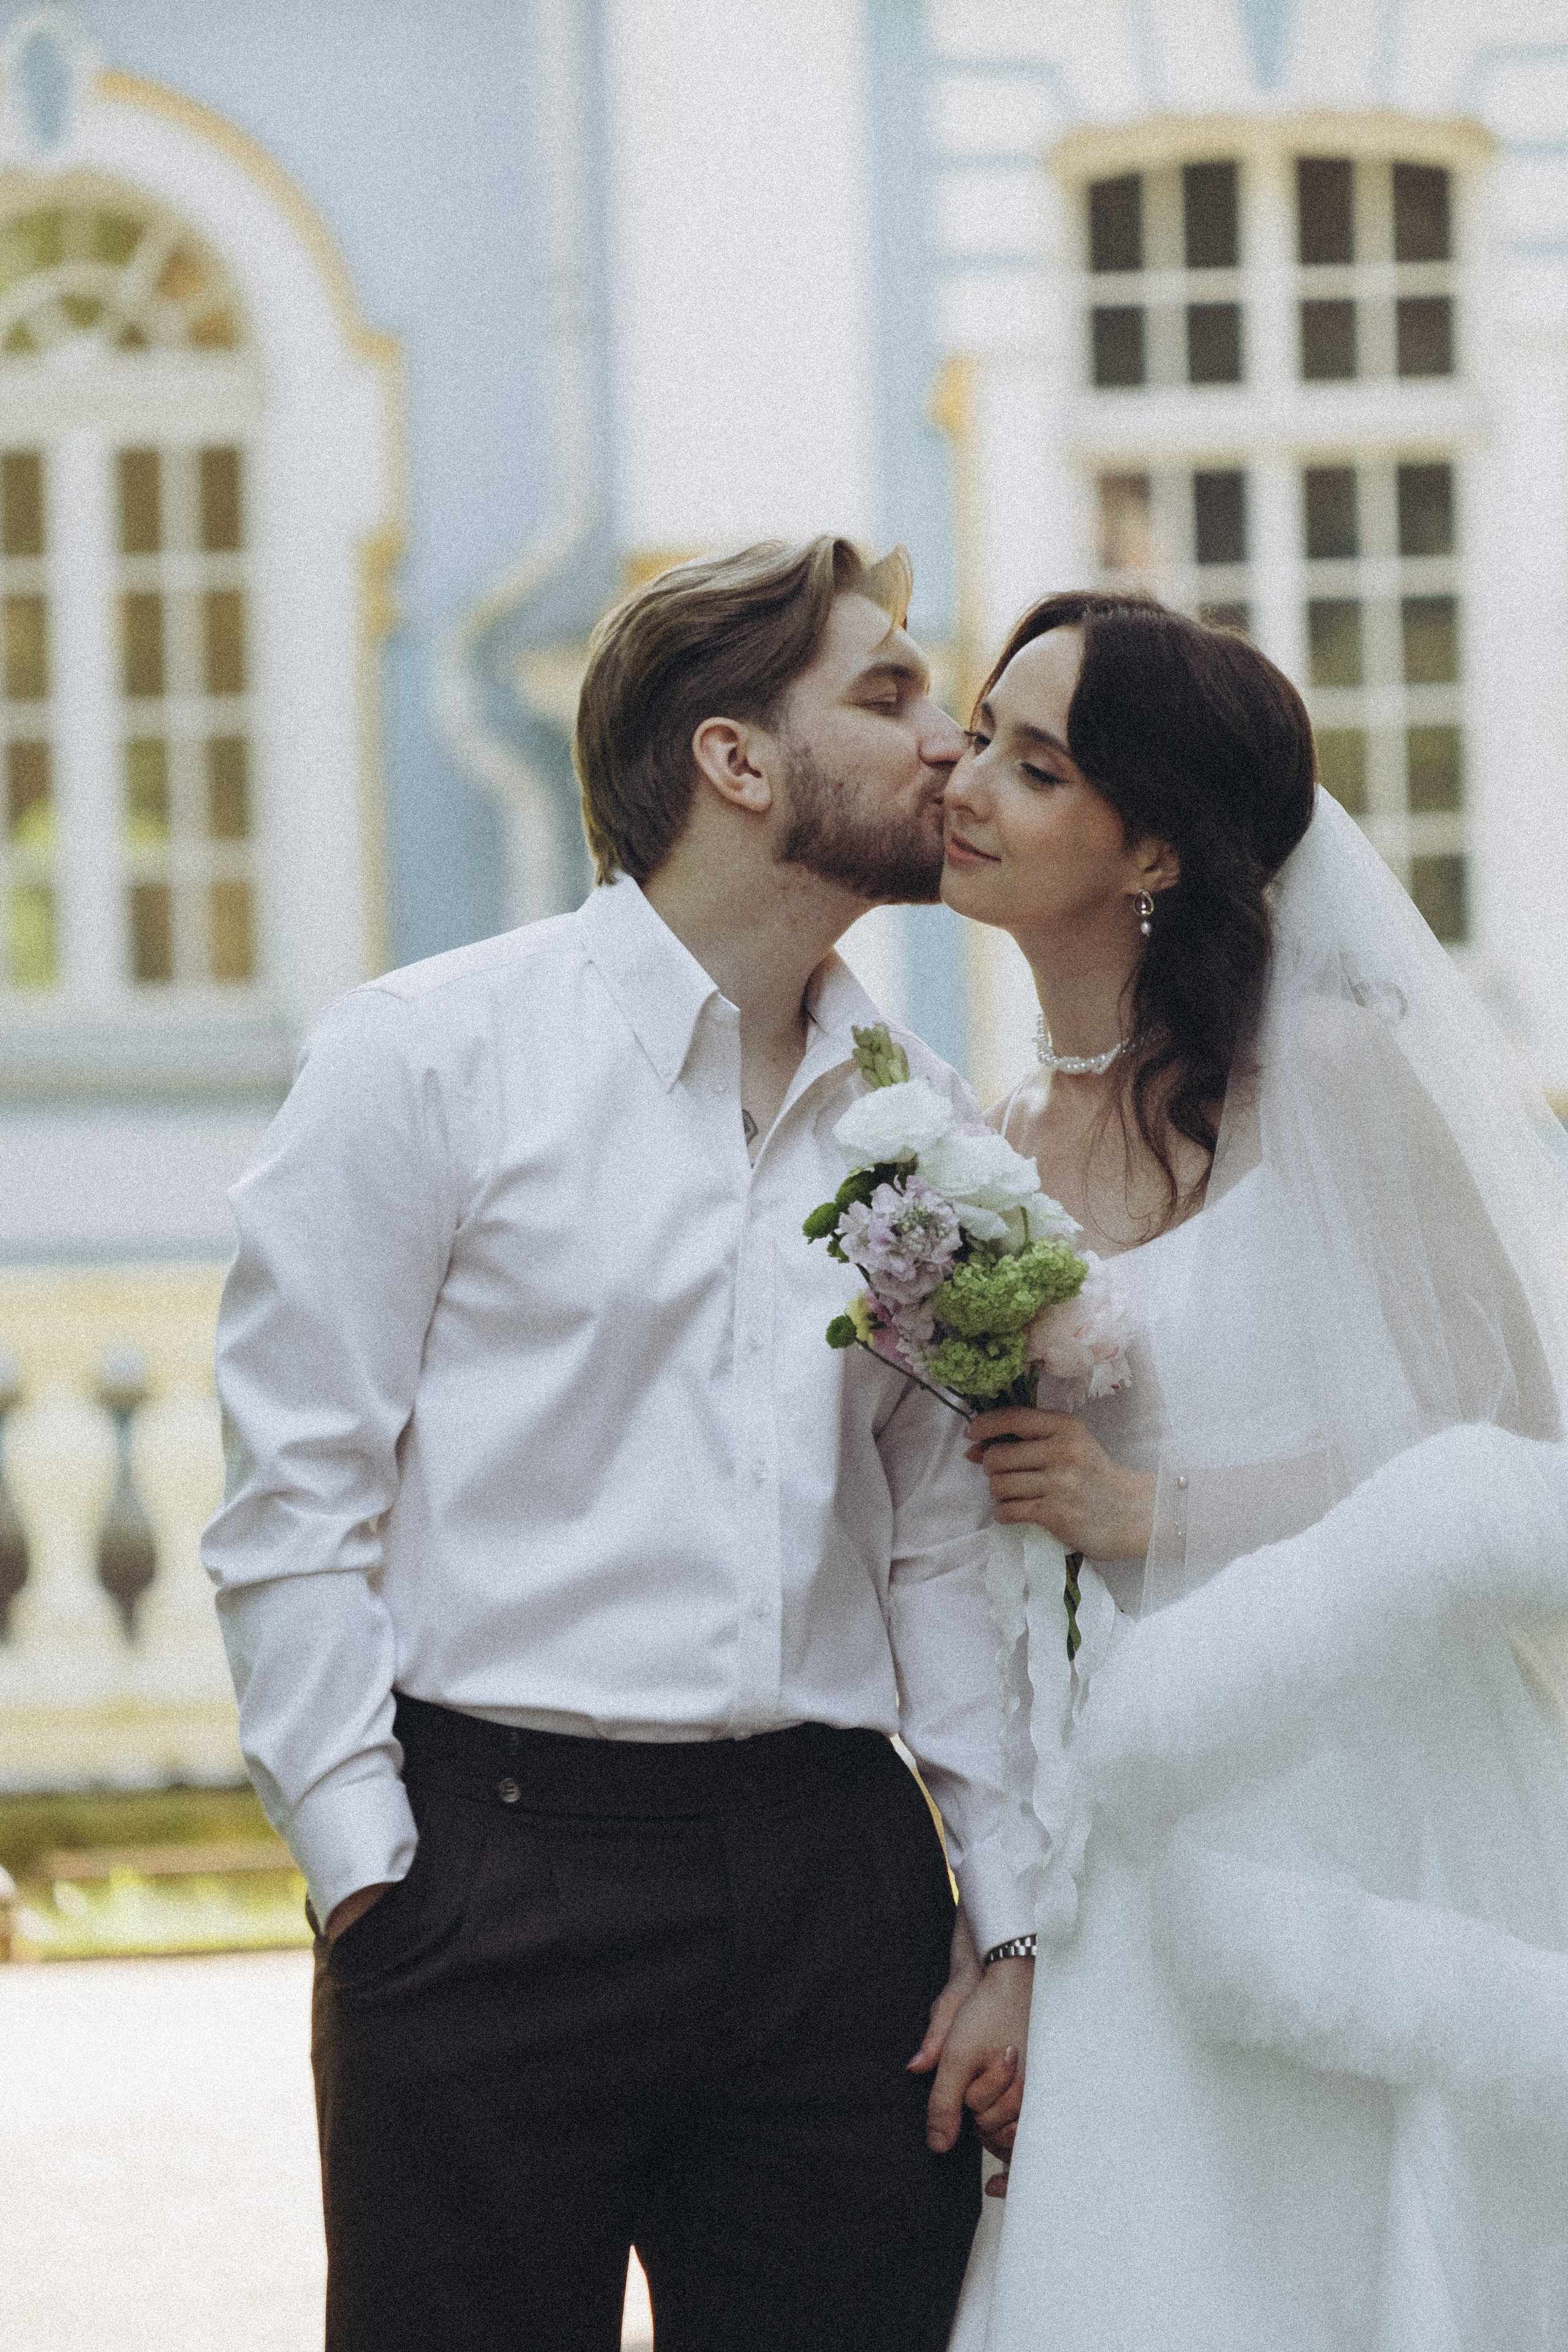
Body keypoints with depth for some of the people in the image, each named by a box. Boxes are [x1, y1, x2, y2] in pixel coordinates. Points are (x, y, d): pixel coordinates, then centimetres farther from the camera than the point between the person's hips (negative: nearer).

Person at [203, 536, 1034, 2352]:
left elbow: (946, 1542, 15)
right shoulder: (427, 1059, -1)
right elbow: (294, 1503, -3)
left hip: (841, 1887, 4)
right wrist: (367, 1871, -9)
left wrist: (1015, 1927, 8)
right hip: (502, 1866, -4)